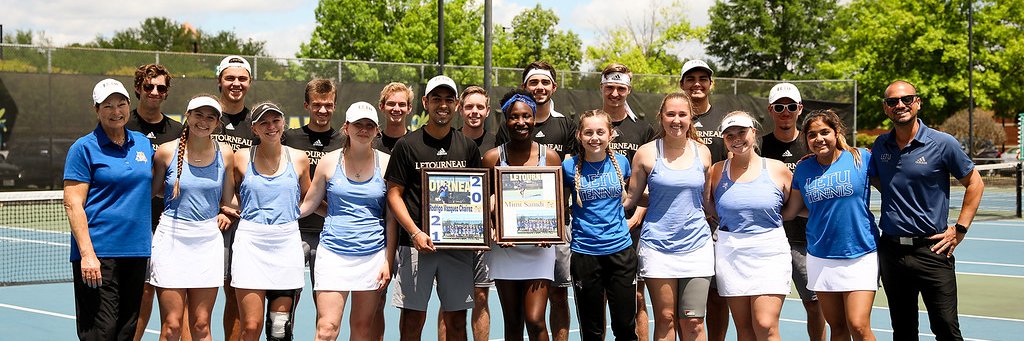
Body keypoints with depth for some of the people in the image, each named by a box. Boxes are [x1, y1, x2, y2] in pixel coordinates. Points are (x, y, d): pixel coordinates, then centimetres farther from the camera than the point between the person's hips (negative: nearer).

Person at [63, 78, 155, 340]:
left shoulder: (143, 143, 13)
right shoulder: (84, 148, -4)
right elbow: (72, 204, -9)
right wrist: (87, 254, -18)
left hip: (137, 250, 6)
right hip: (99, 254, -6)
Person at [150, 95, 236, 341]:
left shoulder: (225, 154, 3)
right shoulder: (167, 152, -3)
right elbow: (154, 190, 11)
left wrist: (224, 214, 3)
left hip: (208, 239, 2)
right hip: (172, 238, -2)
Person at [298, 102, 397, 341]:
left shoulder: (386, 163, 3)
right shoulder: (329, 162, 3)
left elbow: (391, 218, 4)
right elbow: (308, 204, 12)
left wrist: (388, 261, 0)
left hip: (373, 255, 0)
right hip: (333, 252, 0)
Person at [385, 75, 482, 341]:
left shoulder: (467, 146, 10)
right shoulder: (407, 145, 1)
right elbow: (394, 194, -1)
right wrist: (415, 233, -13)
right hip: (416, 245, -3)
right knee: (413, 319, -1)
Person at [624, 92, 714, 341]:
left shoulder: (702, 153, 6)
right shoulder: (647, 153, -1)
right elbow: (631, 199, 5)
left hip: (696, 244, 2)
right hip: (658, 244, -1)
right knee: (665, 319, 2)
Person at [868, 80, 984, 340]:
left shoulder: (943, 143, -6)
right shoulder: (880, 146, 7)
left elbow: (974, 184, 2)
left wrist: (960, 229, -3)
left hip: (931, 250, -4)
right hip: (890, 249, 4)